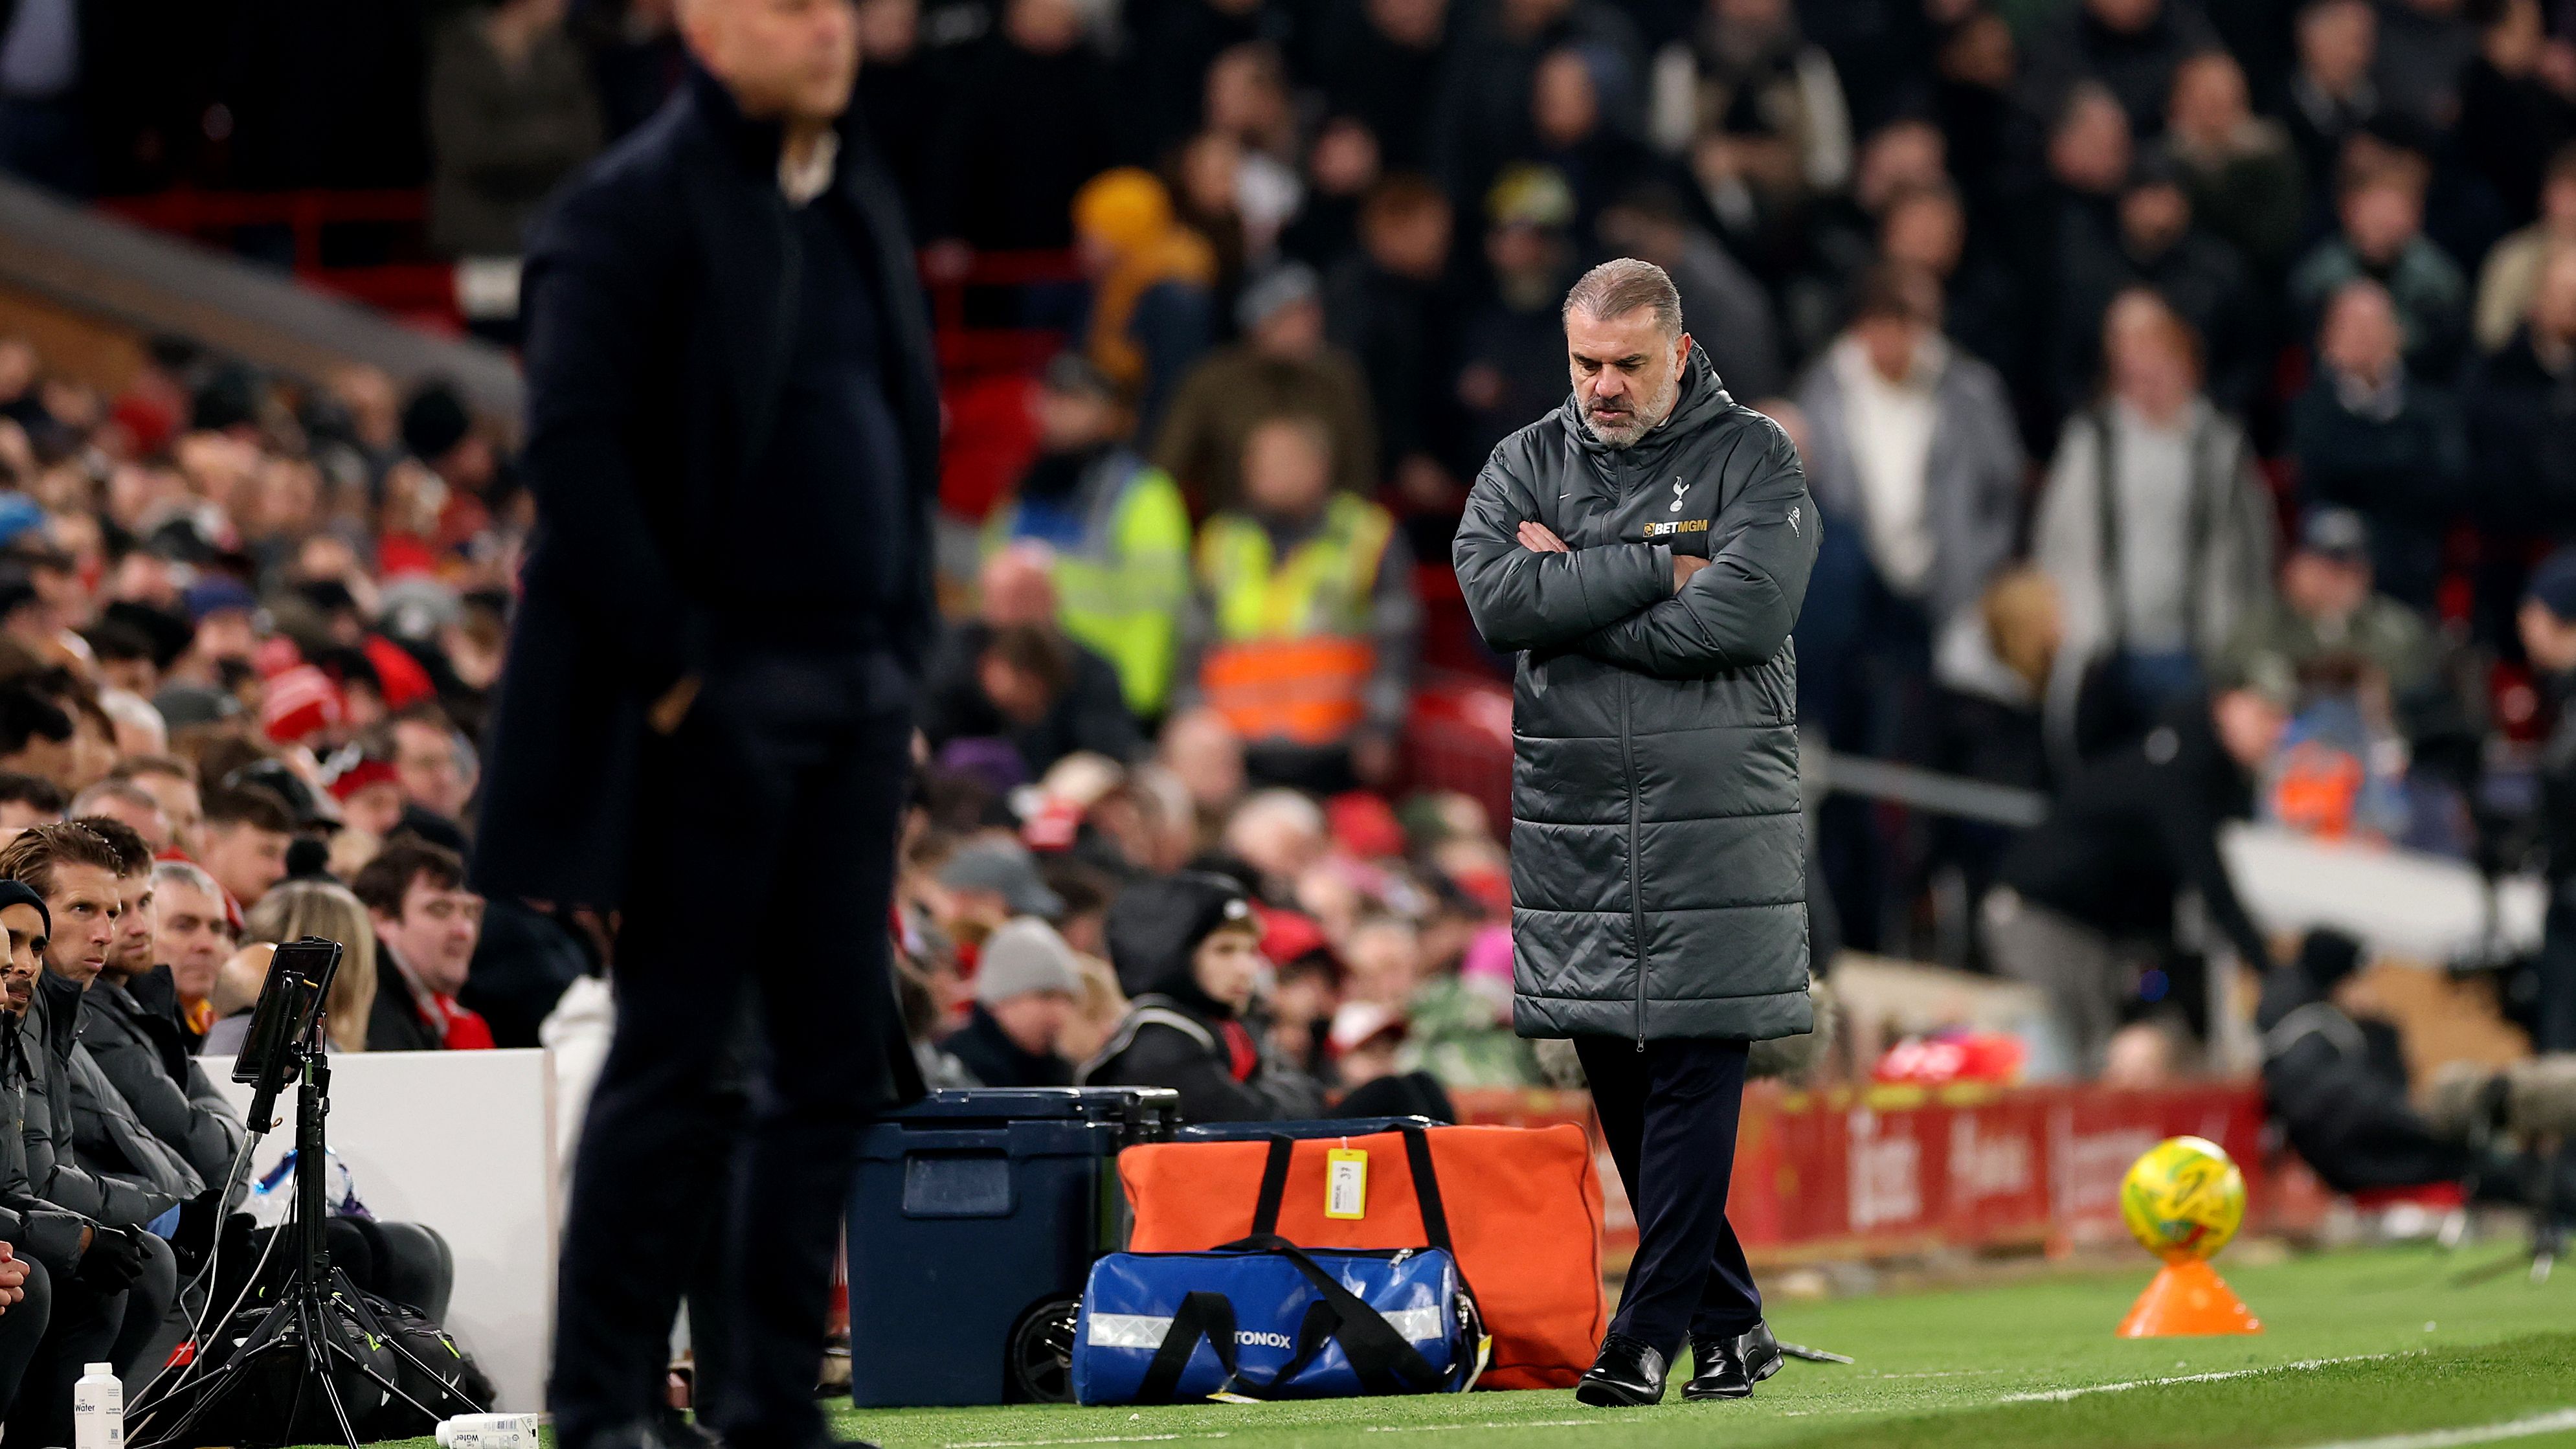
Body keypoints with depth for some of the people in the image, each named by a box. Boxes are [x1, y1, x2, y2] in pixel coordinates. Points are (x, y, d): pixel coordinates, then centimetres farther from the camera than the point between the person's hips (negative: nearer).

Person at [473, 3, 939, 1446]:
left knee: (841, 1055, 6)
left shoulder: (862, 205, 16)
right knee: (680, 1054, -3)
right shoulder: (634, 209, -8)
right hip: (712, 697, -7)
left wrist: (909, 653, 12)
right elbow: (573, 445, -16)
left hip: (856, 697, 7)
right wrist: (662, 662, -17)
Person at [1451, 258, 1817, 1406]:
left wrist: (1571, 595, -10)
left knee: (1695, 1076, -7)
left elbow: (1742, 611, -16)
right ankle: (1729, 1323, 18)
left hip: (1714, 823, -4)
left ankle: (1651, 1333, -7)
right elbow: (1493, 594, -9)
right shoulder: (1528, 463, 9)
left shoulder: (1753, 459, 0)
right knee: (1619, 1084, 8)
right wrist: (1656, 571, -13)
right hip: (1570, 820, 4)